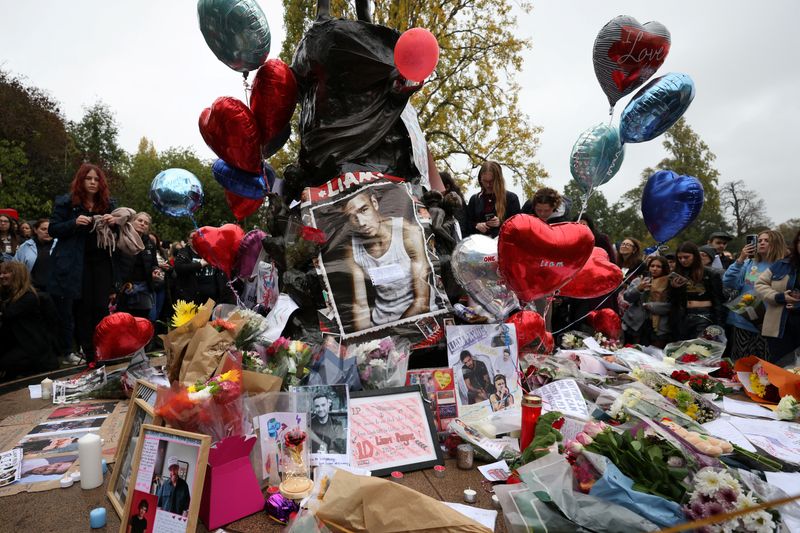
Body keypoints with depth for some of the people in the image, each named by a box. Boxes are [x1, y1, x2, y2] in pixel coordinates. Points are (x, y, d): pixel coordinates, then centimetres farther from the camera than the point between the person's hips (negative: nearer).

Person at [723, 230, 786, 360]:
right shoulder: (748, 263, 6)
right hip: (741, 321, 3)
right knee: (738, 363, 12)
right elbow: (727, 284, -5)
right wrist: (740, 259, -10)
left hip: (765, 324, -2)